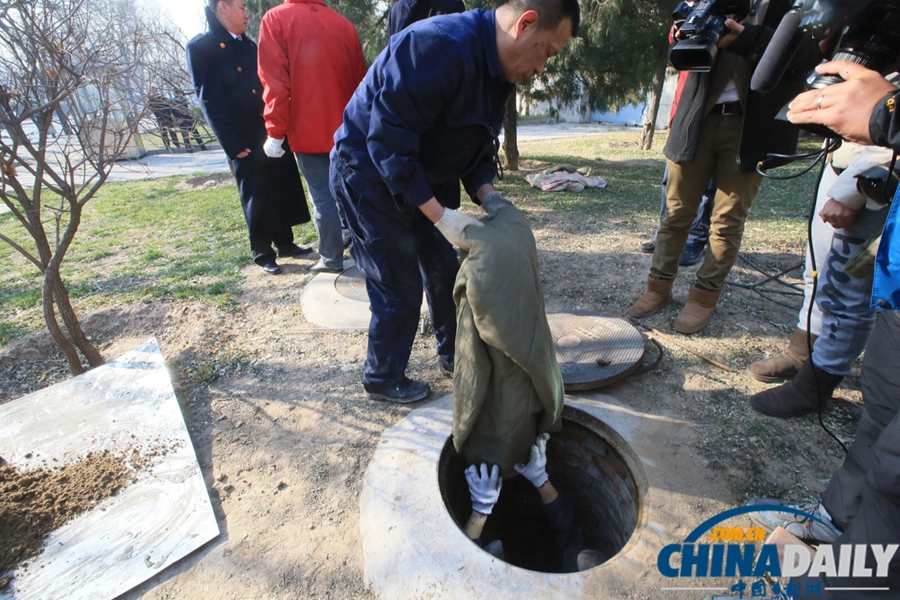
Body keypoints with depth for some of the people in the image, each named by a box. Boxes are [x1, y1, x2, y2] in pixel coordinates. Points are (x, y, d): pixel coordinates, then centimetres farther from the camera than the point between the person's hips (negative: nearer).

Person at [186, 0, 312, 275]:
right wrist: (233, 144, -17)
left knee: (283, 189, 8)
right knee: (256, 197, 1)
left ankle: (285, 242, 22)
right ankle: (262, 253, 14)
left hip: (273, 133, 6)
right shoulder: (201, 47, -4)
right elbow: (210, 101, -10)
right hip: (245, 139, -6)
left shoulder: (248, 45, 17)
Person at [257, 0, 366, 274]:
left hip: (309, 131, -4)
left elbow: (274, 81, -11)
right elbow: (359, 79, 11)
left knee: (322, 196, 1)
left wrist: (276, 131, -8)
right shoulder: (343, 24, 8)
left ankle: (332, 258, 7)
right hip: (346, 129, 4)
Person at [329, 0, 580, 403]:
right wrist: (440, 215, -30)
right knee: (399, 287, -4)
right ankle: (382, 380, 20)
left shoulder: (498, 68, 3)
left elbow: (478, 146, 9)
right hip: (369, 171, -8)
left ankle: (453, 354, 33)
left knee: (444, 269, 12)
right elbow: (388, 141, -30)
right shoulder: (440, 47, -27)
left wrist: (488, 195, -9)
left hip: (422, 176, 9)